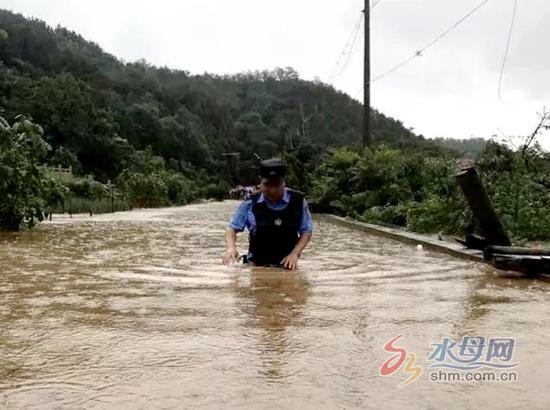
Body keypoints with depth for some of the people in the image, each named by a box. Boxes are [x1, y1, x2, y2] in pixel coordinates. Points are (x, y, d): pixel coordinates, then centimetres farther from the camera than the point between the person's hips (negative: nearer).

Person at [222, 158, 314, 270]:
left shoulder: (297, 201, -6)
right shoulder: (250, 204, -7)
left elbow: (306, 231, 3)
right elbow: (232, 228, 0)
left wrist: (295, 254, -11)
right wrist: (231, 248, -20)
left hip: (286, 266, 1)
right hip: (256, 266, 0)